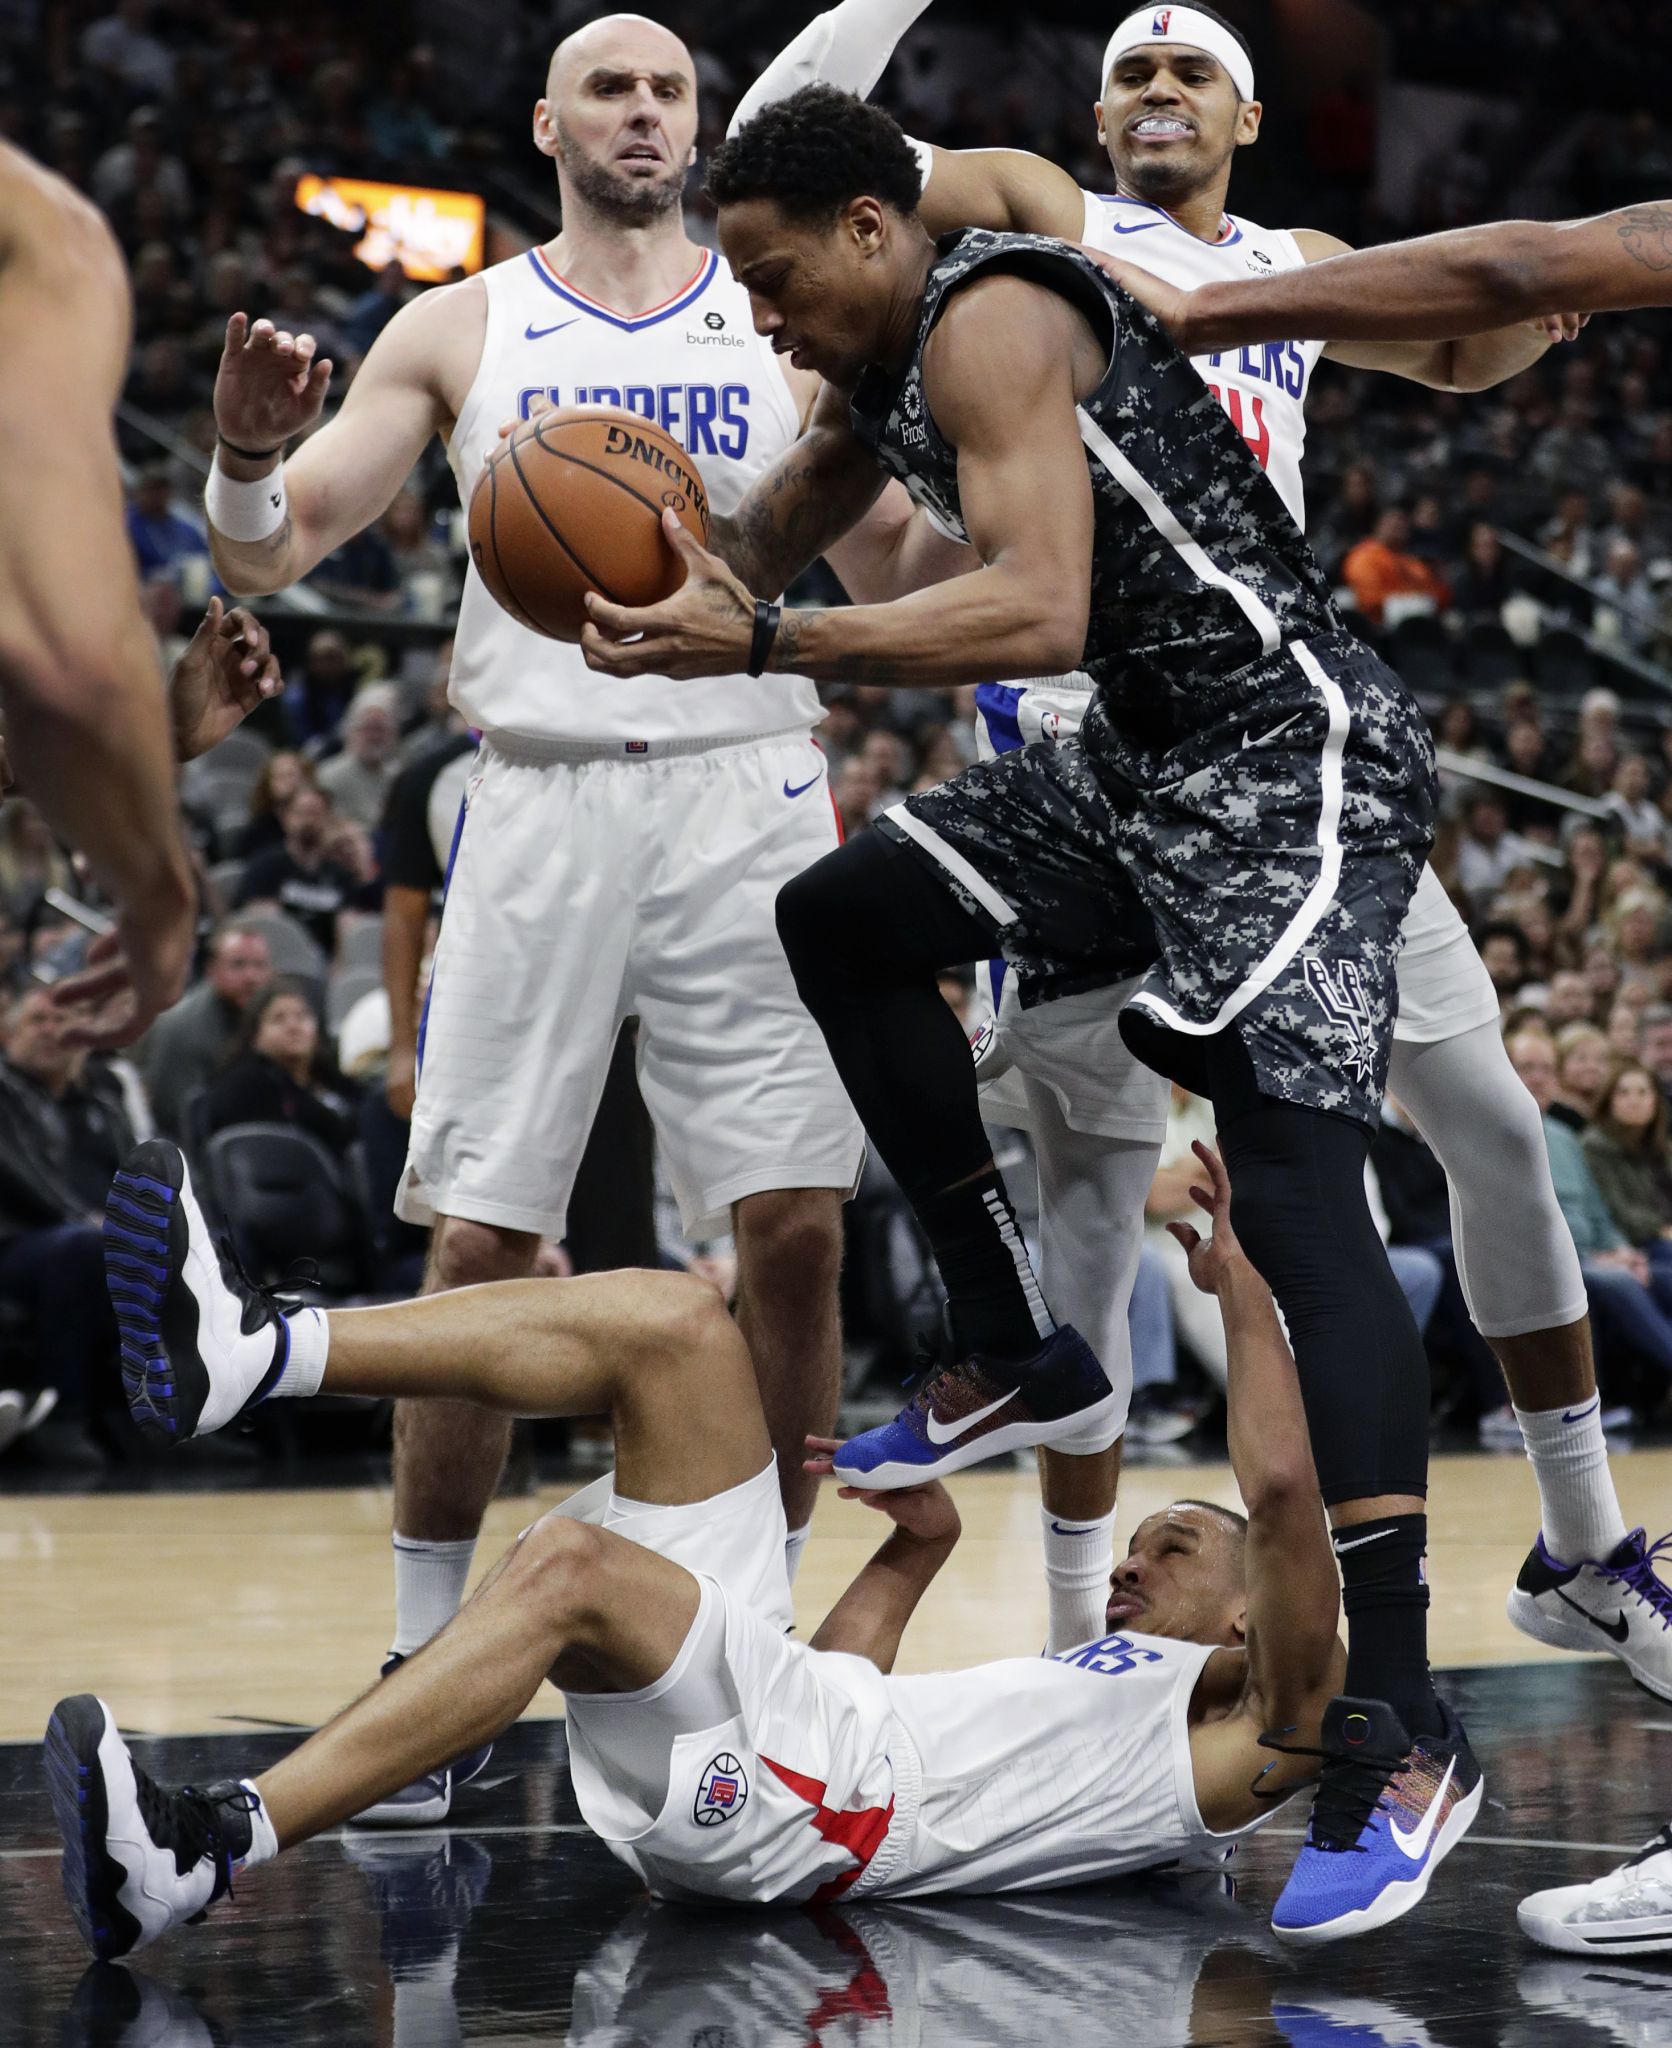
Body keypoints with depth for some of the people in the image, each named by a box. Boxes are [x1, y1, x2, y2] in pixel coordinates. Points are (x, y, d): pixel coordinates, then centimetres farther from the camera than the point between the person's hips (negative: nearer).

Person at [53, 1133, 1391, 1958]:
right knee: (674, 1322, -3)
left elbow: (1285, 1496, -4)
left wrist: (1243, 1291, 4)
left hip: (814, 1803, -8)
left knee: (572, 1566, -33)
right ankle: (249, 1354, -22)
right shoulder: (1096, 1689, 38)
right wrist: (917, 1550, 31)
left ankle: (208, 1852, -45)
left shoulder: (1246, 1738, 13)